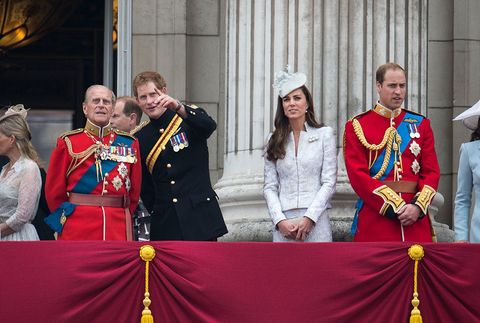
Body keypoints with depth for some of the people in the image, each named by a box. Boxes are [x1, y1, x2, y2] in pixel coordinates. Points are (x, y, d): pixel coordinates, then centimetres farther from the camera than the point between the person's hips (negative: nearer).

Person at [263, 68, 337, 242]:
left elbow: (329, 182, 0)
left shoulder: (324, 134, 5)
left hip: (315, 222, -2)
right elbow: (270, 187, 8)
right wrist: (280, 221, -7)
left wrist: (309, 218, -9)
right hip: (284, 225, 2)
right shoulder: (275, 141, 12)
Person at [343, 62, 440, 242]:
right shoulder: (357, 126, 4)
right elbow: (358, 175, -6)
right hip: (374, 218, -3)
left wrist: (418, 206, -10)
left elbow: (431, 172, 7)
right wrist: (393, 206, -14)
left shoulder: (421, 124, 13)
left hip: (416, 219, 3)